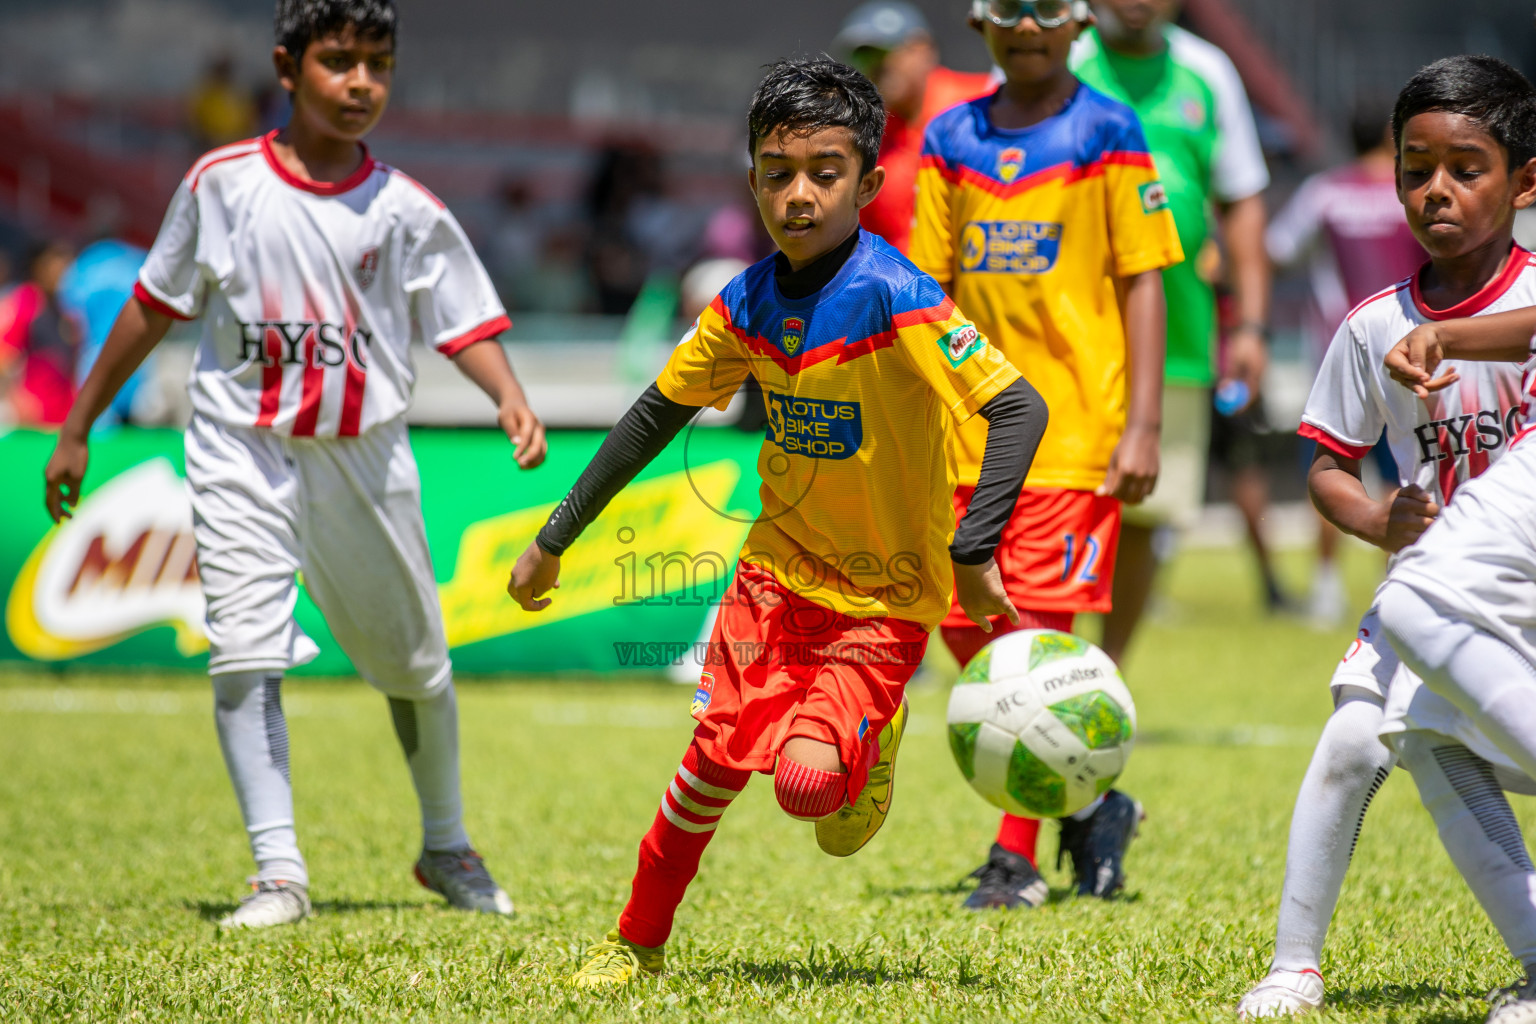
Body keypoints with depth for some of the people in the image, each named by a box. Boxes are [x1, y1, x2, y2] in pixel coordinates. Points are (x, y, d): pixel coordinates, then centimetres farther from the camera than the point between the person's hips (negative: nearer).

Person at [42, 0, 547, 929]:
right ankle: (279, 871, -16)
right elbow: (156, 305, 7)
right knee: (246, 653, -17)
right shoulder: (223, 184, -3)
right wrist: (79, 428, 10)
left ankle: (446, 844, 34)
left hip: (365, 460, 1)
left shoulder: (408, 212, -3)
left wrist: (511, 398, -24)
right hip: (245, 453, -1)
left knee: (416, 664, 12)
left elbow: (467, 324, -3)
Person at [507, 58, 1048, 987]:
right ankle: (639, 942, 14)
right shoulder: (747, 306, -3)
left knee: (808, 782, -20)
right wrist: (555, 540, 15)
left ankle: (873, 737, 16)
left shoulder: (895, 301, -22)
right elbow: (658, 414, 12)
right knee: (719, 752, -5)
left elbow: (1020, 409, -27)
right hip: (778, 568, 4)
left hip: (886, 594, -4)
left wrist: (973, 554, -33)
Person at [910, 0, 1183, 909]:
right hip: (972, 436, 5)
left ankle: (1018, 857, -2)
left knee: (1034, 638, -8)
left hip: (1074, 430, -5)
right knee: (969, 639, 4)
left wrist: (1144, 426, -9)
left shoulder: (1108, 135, -2)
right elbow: (930, 289, 12)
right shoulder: (952, 142, 9)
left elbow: (1142, 284, -3)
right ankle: (1090, 803, 23)